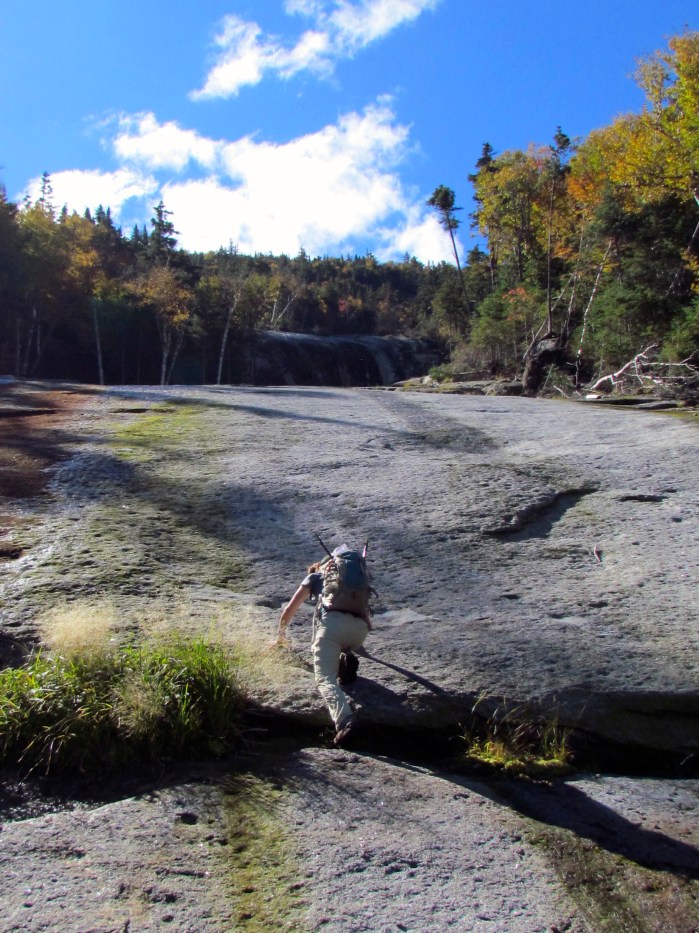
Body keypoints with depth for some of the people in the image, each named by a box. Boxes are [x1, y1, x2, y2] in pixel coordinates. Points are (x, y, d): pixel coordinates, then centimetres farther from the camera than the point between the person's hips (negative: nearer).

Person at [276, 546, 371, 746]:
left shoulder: (315, 577, 30)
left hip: (333, 623, -4)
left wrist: (280, 636, 46)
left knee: (325, 679, -12)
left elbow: (289, 610, 32)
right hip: (360, 628, 4)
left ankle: (345, 720, -40)